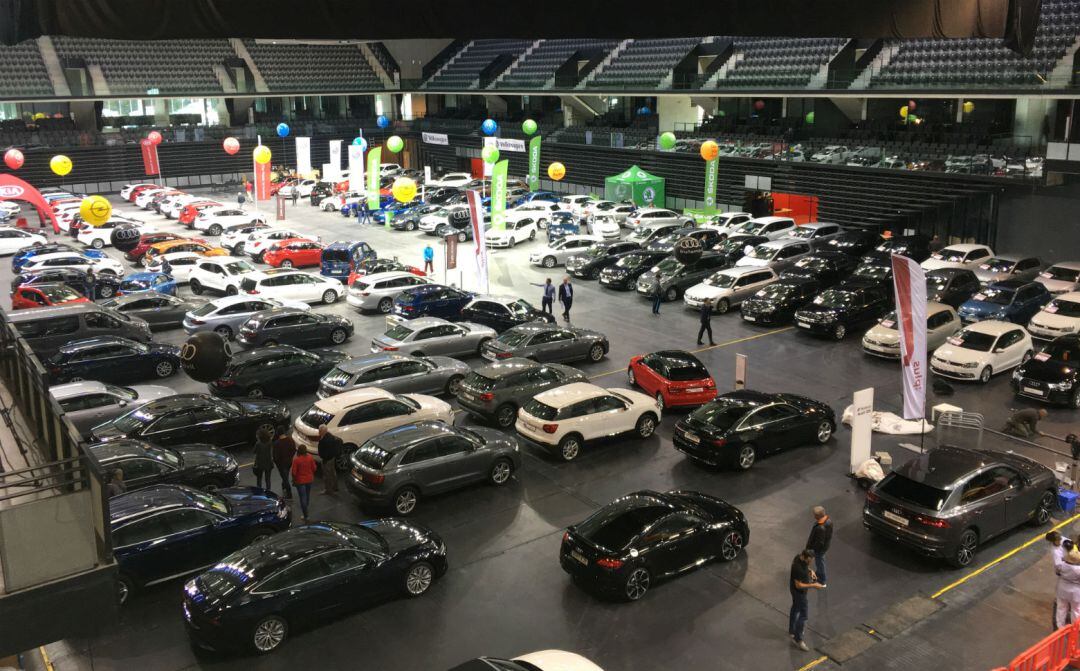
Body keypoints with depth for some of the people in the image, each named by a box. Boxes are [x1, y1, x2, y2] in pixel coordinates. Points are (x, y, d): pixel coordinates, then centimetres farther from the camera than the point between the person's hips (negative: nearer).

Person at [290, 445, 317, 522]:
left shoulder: (296, 459, -21)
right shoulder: (310, 457, -10)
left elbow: (294, 472, -17)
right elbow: (314, 468, -2)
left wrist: (294, 480, -1)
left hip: (300, 481, -4)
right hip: (309, 479, 5)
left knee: (302, 497, 1)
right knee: (307, 495, 25)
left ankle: (306, 516, 0)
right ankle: (306, 509, 49)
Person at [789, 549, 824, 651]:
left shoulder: (800, 557, -10)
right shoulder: (797, 568, -37)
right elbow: (799, 585, -30)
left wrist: (809, 570, -4)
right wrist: (813, 585, -29)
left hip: (794, 589, 10)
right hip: (799, 591, -10)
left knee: (795, 608, 26)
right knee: (803, 615, -1)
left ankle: (791, 630, 45)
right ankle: (797, 639, 9)